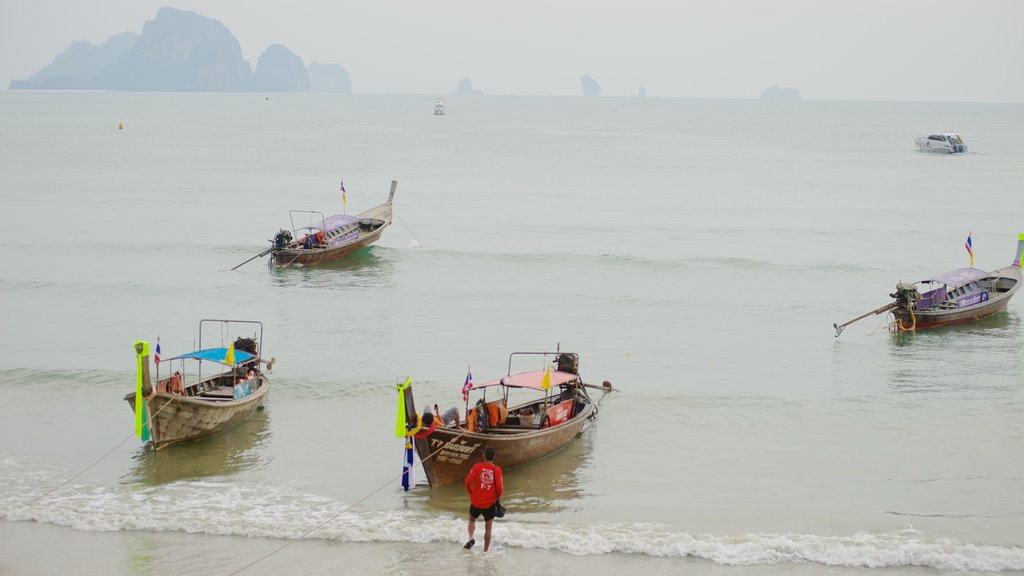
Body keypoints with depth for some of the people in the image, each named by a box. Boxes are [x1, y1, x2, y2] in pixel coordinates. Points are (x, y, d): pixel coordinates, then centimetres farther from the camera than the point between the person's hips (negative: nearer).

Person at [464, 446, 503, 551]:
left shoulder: (477, 467, -7)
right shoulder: (497, 470, -8)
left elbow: (468, 481, -12)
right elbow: (499, 486, -13)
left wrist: (470, 492, 7)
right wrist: (498, 496, 8)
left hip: (476, 501, 0)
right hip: (490, 503, 0)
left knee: (472, 520, 25)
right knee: (488, 527, 14)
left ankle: (471, 538, 1)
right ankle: (486, 550, 15)